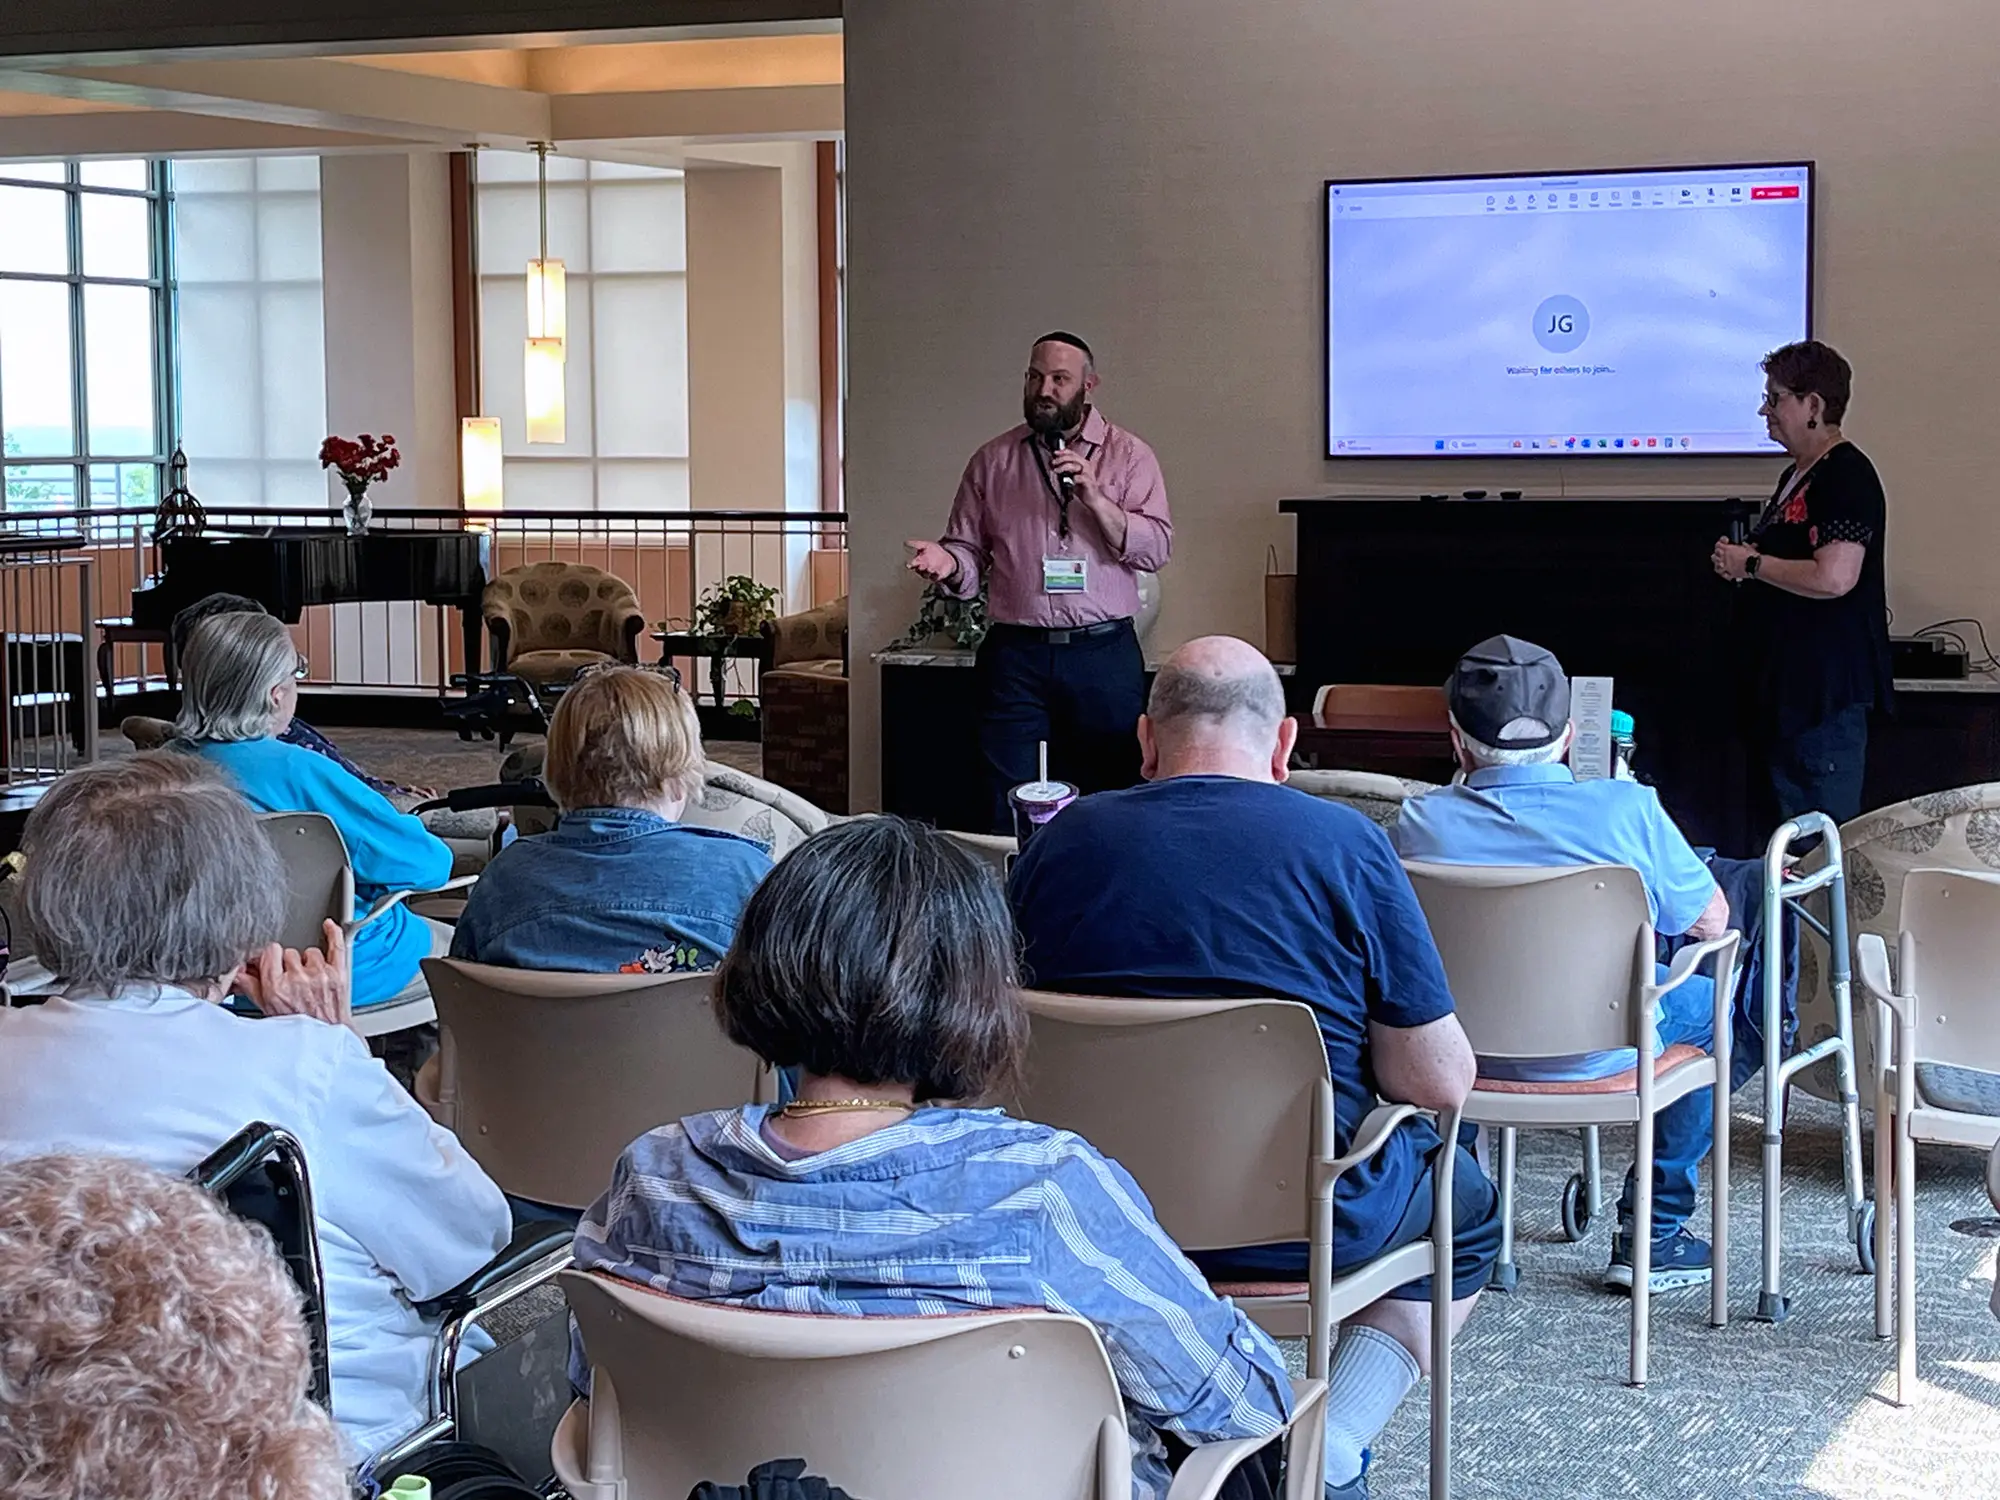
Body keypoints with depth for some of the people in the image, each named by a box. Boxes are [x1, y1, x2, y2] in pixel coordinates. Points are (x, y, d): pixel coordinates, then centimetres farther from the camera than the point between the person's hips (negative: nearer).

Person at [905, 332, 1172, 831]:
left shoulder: (1129, 456, 6)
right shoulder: (993, 461, 11)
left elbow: (1156, 548, -3)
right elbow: (970, 551, 11)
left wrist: (1094, 499, -15)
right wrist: (948, 563, -12)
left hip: (1103, 656, -1)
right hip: (1016, 656, 1)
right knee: (1011, 811, -1)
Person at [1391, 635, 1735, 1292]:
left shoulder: (1420, 822, -14)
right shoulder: (1627, 809, -18)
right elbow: (1710, 922, -4)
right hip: (1602, 1057, -2)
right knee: (1712, 1002, 27)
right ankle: (1653, 1231, 28)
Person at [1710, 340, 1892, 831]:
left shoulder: (1848, 476, -15)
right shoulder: (1795, 476, 16)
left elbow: (1834, 577, -28)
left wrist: (1752, 564, -14)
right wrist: (1740, 562, 10)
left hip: (1828, 684, -11)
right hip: (1786, 680, 11)